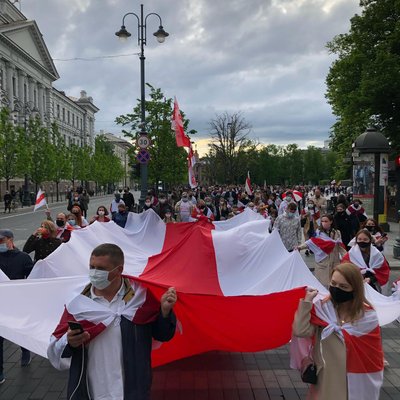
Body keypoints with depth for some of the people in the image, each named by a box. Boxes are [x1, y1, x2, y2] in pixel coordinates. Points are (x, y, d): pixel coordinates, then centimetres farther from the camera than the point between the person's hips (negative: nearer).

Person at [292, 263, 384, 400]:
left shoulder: (367, 316, -10)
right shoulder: (321, 307, -7)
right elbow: (300, 331, -20)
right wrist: (307, 301, -22)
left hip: (356, 381, -1)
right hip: (326, 378, 1)